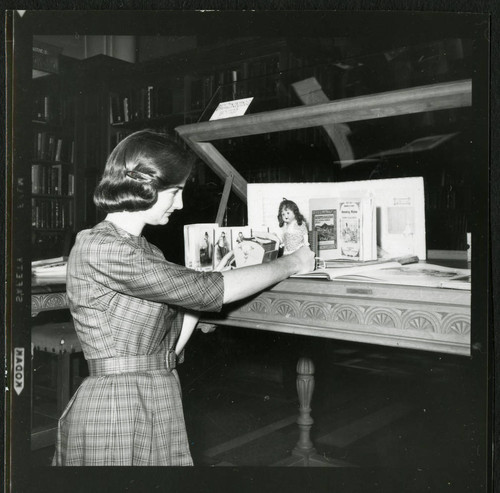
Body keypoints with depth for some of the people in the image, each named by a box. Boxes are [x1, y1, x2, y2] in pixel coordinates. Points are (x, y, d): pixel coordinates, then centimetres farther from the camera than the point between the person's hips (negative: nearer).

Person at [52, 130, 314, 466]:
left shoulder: (146, 252, 11)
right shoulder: (99, 248, -17)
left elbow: (167, 346, 9)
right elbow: (206, 290, -19)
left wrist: (208, 285, 3)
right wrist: (291, 263, -7)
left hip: (158, 409, 8)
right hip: (117, 412, -8)